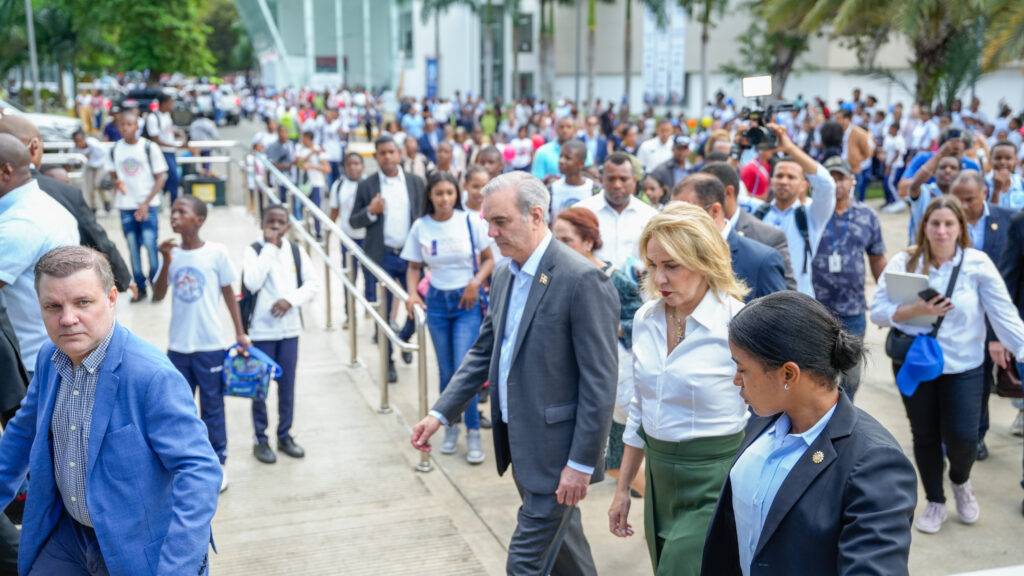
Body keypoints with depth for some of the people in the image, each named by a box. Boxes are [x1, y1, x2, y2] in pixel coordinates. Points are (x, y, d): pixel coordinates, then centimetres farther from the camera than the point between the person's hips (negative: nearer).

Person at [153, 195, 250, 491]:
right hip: (177, 345, 3)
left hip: (209, 344, -3)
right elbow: (158, 296, -4)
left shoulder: (216, 252, -8)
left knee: (212, 406, 8)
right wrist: (167, 262, -16)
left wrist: (240, 332, 0)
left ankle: (217, 464, 21)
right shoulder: (171, 253, 0)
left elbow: (229, 293, 0)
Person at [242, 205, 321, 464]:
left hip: (289, 329, 3)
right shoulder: (254, 250, -8)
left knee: (287, 386, 11)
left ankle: (285, 435, 26)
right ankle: (261, 440, 19)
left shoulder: (296, 251, 3)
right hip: (261, 330, -3)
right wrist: (269, 247, -19)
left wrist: (291, 299, -16)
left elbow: (313, 284, 1)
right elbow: (252, 283, -23)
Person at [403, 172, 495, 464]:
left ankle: (473, 432, 3)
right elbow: (414, 267, 5)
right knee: (446, 371, 10)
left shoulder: (471, 221, -9)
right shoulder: (421, 226, -3)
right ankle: (451, 426, 27)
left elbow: (489, 259, 1)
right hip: (437, 301, 2)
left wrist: (476, 282, -15)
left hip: (468, 301, -2)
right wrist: (412, 293, -12)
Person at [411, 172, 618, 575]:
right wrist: (441, 413, 8)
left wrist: (582, 462, -18)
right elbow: (484, 351, 15)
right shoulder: (505, 275, 7)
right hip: (519, 441, 8)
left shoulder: (582, 279, -19)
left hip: (557, 449, -8)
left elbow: (600, 381, -19)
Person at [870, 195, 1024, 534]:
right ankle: (935, 501, 34)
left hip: (963, 367, -1)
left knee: (962, 437, -3)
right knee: (925, 436, 12)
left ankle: (961, 481, 33)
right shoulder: (904, 262, -6)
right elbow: (877, 311, -7)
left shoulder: (978, 263, -9)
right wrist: (914, 310, -23)